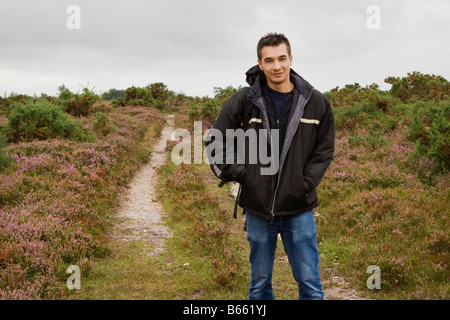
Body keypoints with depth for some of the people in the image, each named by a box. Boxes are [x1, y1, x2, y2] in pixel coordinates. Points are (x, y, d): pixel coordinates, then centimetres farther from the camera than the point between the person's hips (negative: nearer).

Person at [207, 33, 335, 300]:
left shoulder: (315, 102, -2)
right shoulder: (244, 101, -5)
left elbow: (325, 148, 8)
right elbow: (216, 142, 4)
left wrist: (308, 182, -3)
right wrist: (235, 173, -4)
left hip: (299, 210, 0)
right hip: (257, 209, 0)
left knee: (310, 282, 6)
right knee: (259, 283, 15)